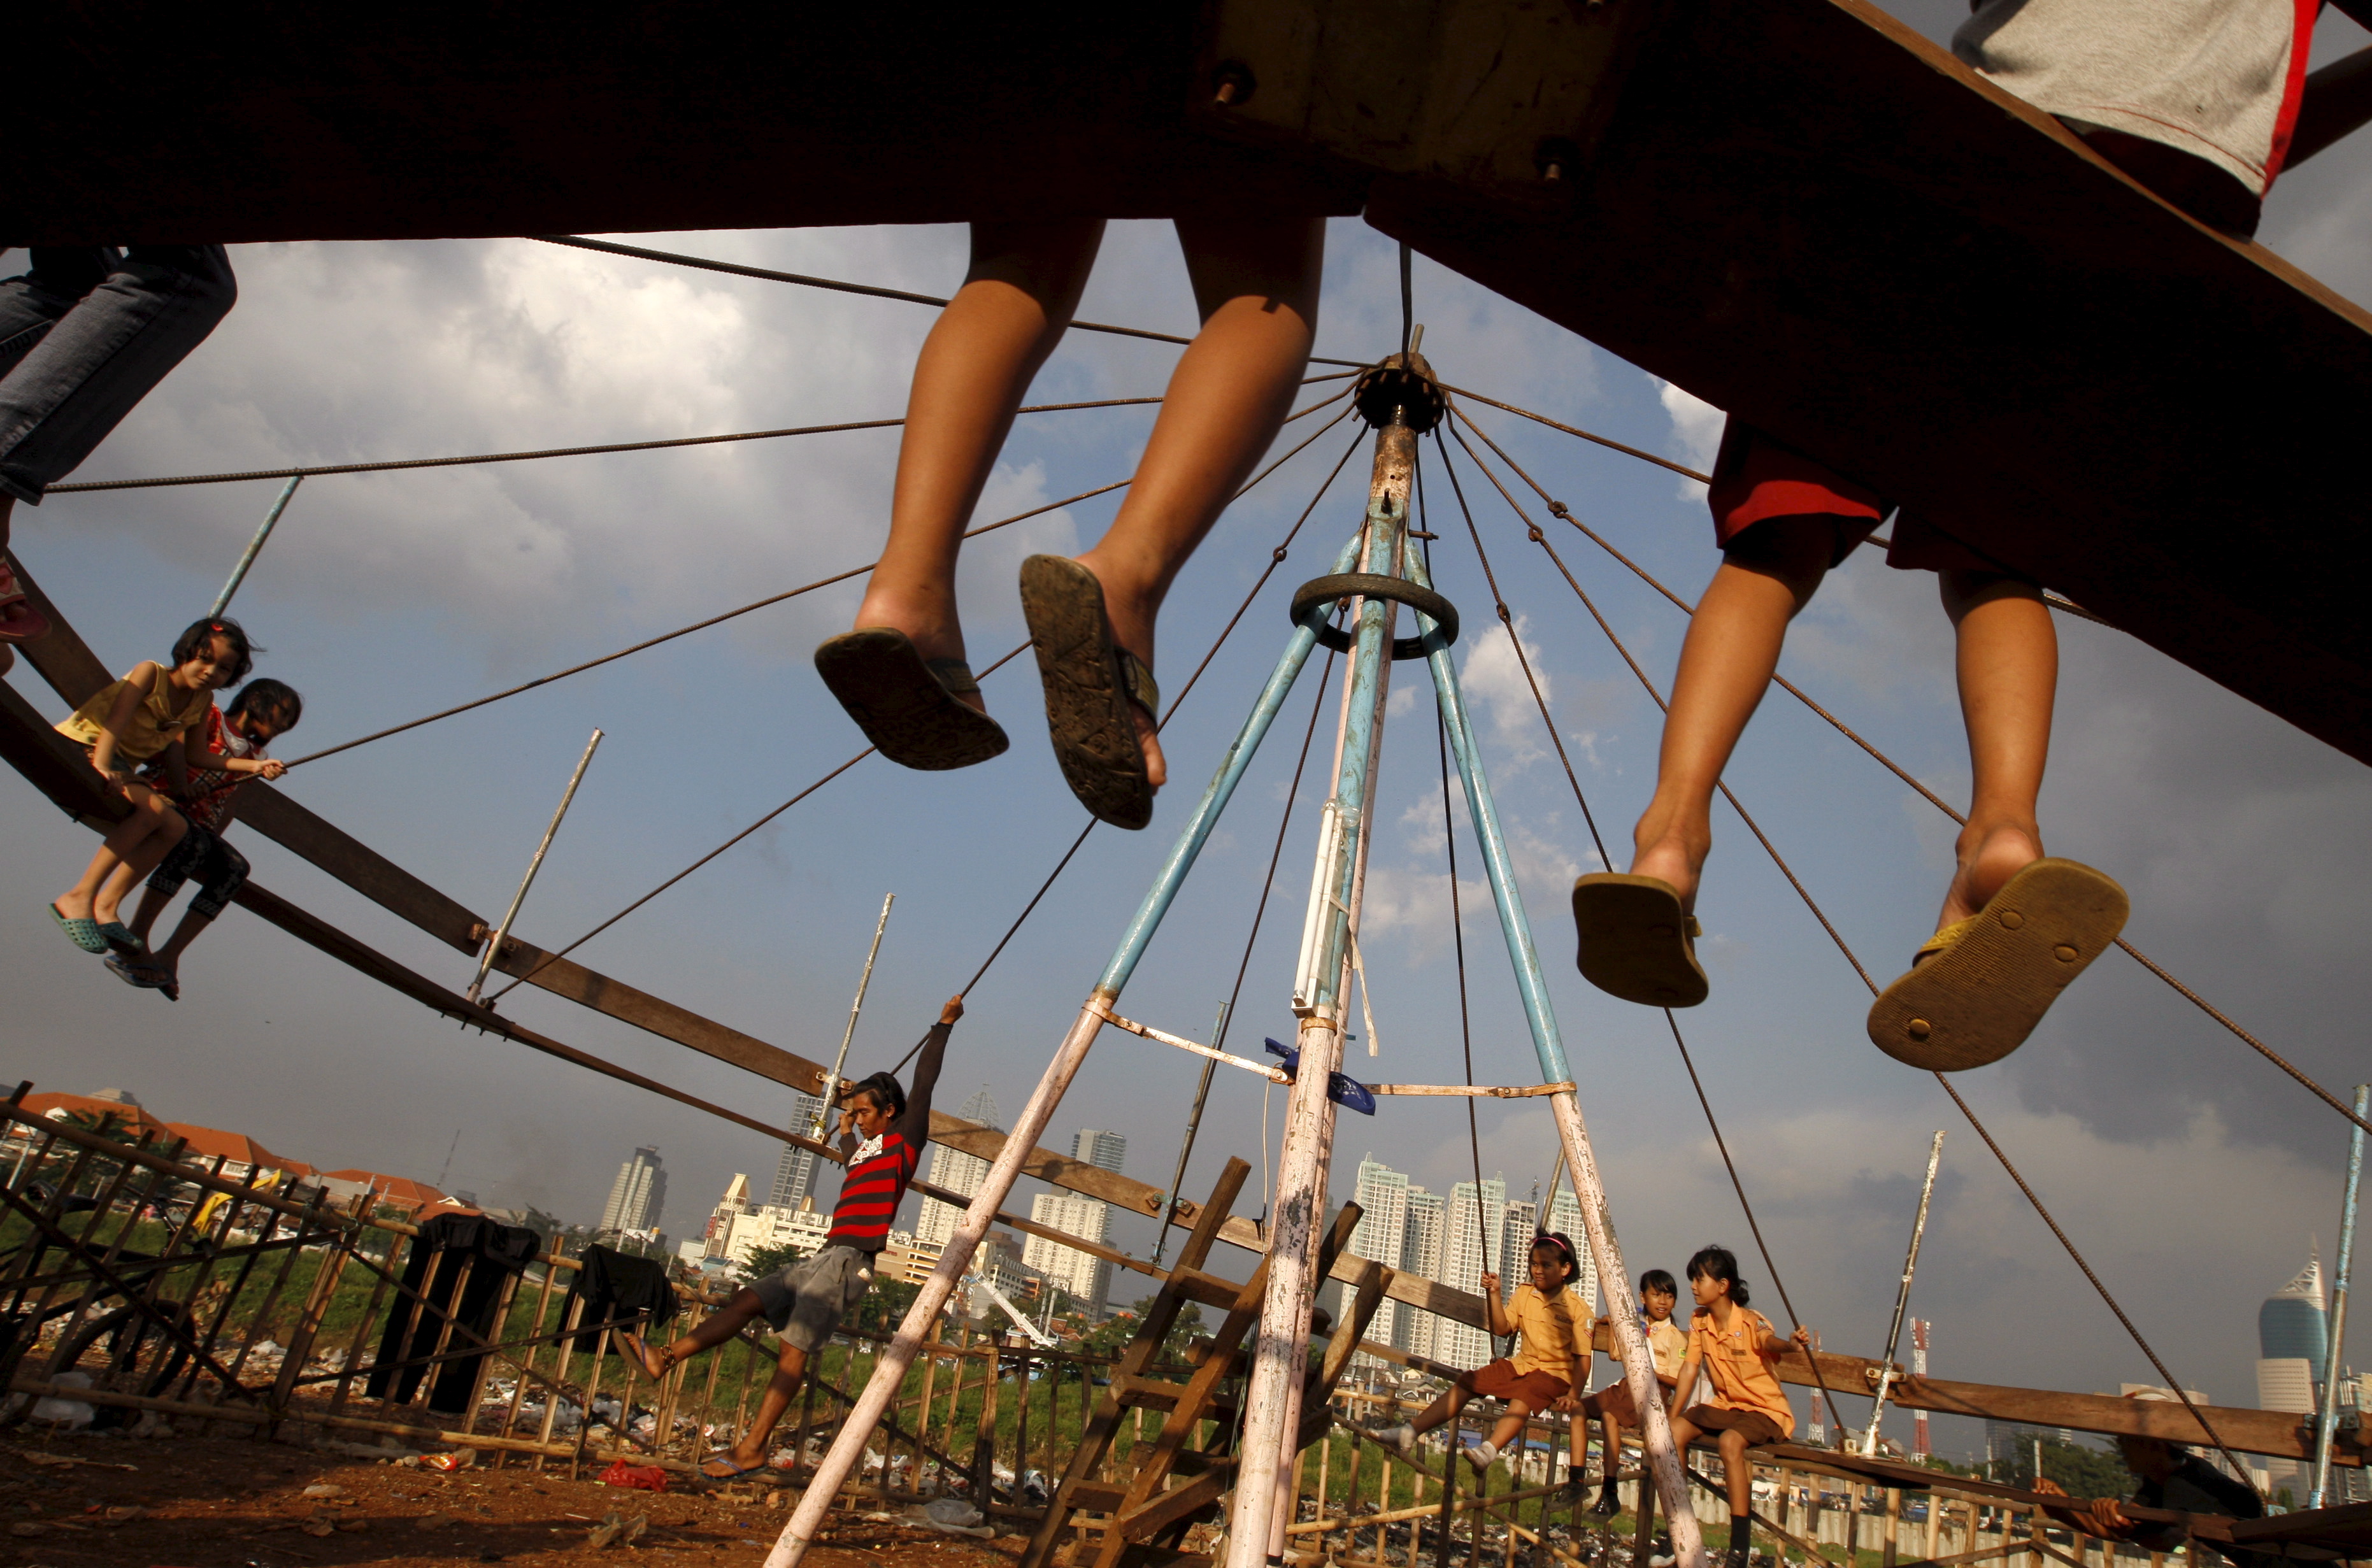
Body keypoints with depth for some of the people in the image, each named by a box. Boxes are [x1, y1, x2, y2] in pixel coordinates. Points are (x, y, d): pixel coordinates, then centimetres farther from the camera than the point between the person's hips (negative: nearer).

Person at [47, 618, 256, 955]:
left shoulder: (203, 702, 6)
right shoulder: (151, 673, -12)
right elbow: (116, 719, -25)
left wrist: (250, 766, -1)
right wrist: (101, 766, -40)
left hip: (120, 767, 7)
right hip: (80, 747, -7)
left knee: (175, 826, -11)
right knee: (153, 808, -29)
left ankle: (106, 906, -9)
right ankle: (80, 897, -28)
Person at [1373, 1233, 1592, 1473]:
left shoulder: (1578, 1308, -9)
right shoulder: (1524, 1294, 8)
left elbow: (1582, 1357, -11)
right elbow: (1501, 1329, 5)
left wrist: (1573, 1394, -23)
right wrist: (1494, 1295, -6)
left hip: (1555, 1373, -6)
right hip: (1521, 1363, 6)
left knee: (1524, 1394, -38)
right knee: (1467, 1382, -11)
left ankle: (1489, 1449, -58)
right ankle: (1409, 1433, -16)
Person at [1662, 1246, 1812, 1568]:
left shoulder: (1751, 1322, -21)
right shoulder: (1699, 1321, -1)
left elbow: (1771, 1341, -44)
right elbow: (1689, 1368, 2)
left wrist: (1794, 1343, -68)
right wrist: (1673, 1414, -5)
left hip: (1765, 1409, -6)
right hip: (1724, 1405, 6)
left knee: (1730, 1441, -35)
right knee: (1674, 1431, -16)